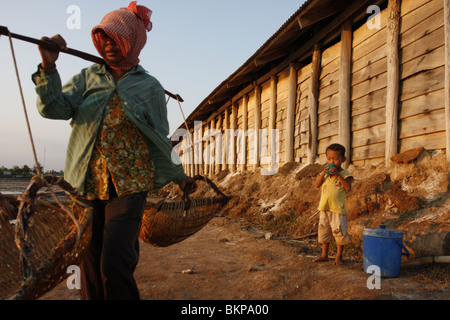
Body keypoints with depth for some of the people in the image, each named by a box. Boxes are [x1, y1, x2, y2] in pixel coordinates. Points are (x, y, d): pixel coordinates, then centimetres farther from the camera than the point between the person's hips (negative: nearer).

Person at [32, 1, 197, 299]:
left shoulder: (150, 87, 3)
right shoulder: (88, 77, 9)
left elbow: (160, 139, 10)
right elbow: (55, 109, -5)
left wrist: (179, 176, 15)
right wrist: (48, 67, -19)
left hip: (130, 184, -3)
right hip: (90, 184, 3)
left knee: (115, 263, -13)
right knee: (91, 263, 10)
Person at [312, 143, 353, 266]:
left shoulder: (345, 174, -4)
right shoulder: (325, 172, 10)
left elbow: (348, 188, -17)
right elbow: (317, 185, 1)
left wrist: (338, 175, -20)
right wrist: (323, 173, -11)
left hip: (338, 208, -5)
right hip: (324, 207, 5)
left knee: (339, 232, -2)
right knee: (324, 232, 14)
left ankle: (338, 256, 15)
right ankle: (324, 255, 28)